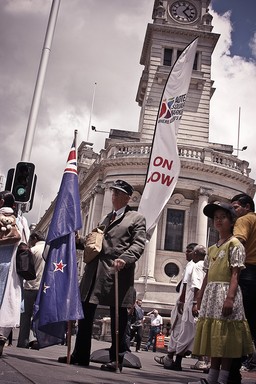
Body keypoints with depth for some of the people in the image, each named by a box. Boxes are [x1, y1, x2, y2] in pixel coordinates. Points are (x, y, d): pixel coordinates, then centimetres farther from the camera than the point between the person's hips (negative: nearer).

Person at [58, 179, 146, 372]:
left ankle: (117, 359, 12)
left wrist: (124, 259, -24)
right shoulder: (106, 218, 26)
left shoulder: (137, 218, 5)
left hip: (117, 272, -6)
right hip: (95, 271, 7)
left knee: (118, 317, 2)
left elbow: (139, 244, -8)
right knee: (85, 312, 9)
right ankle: (80, 354, 20)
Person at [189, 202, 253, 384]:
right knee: (213, 337, 11)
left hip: (225, 292, -7)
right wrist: (201, 297, 15)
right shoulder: (212, 248, 18)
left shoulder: (235, 244, -4)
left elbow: (235, 274, -12)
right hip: (211, 294, 7)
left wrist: (230, 297, -22)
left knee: (225, 338, -3)